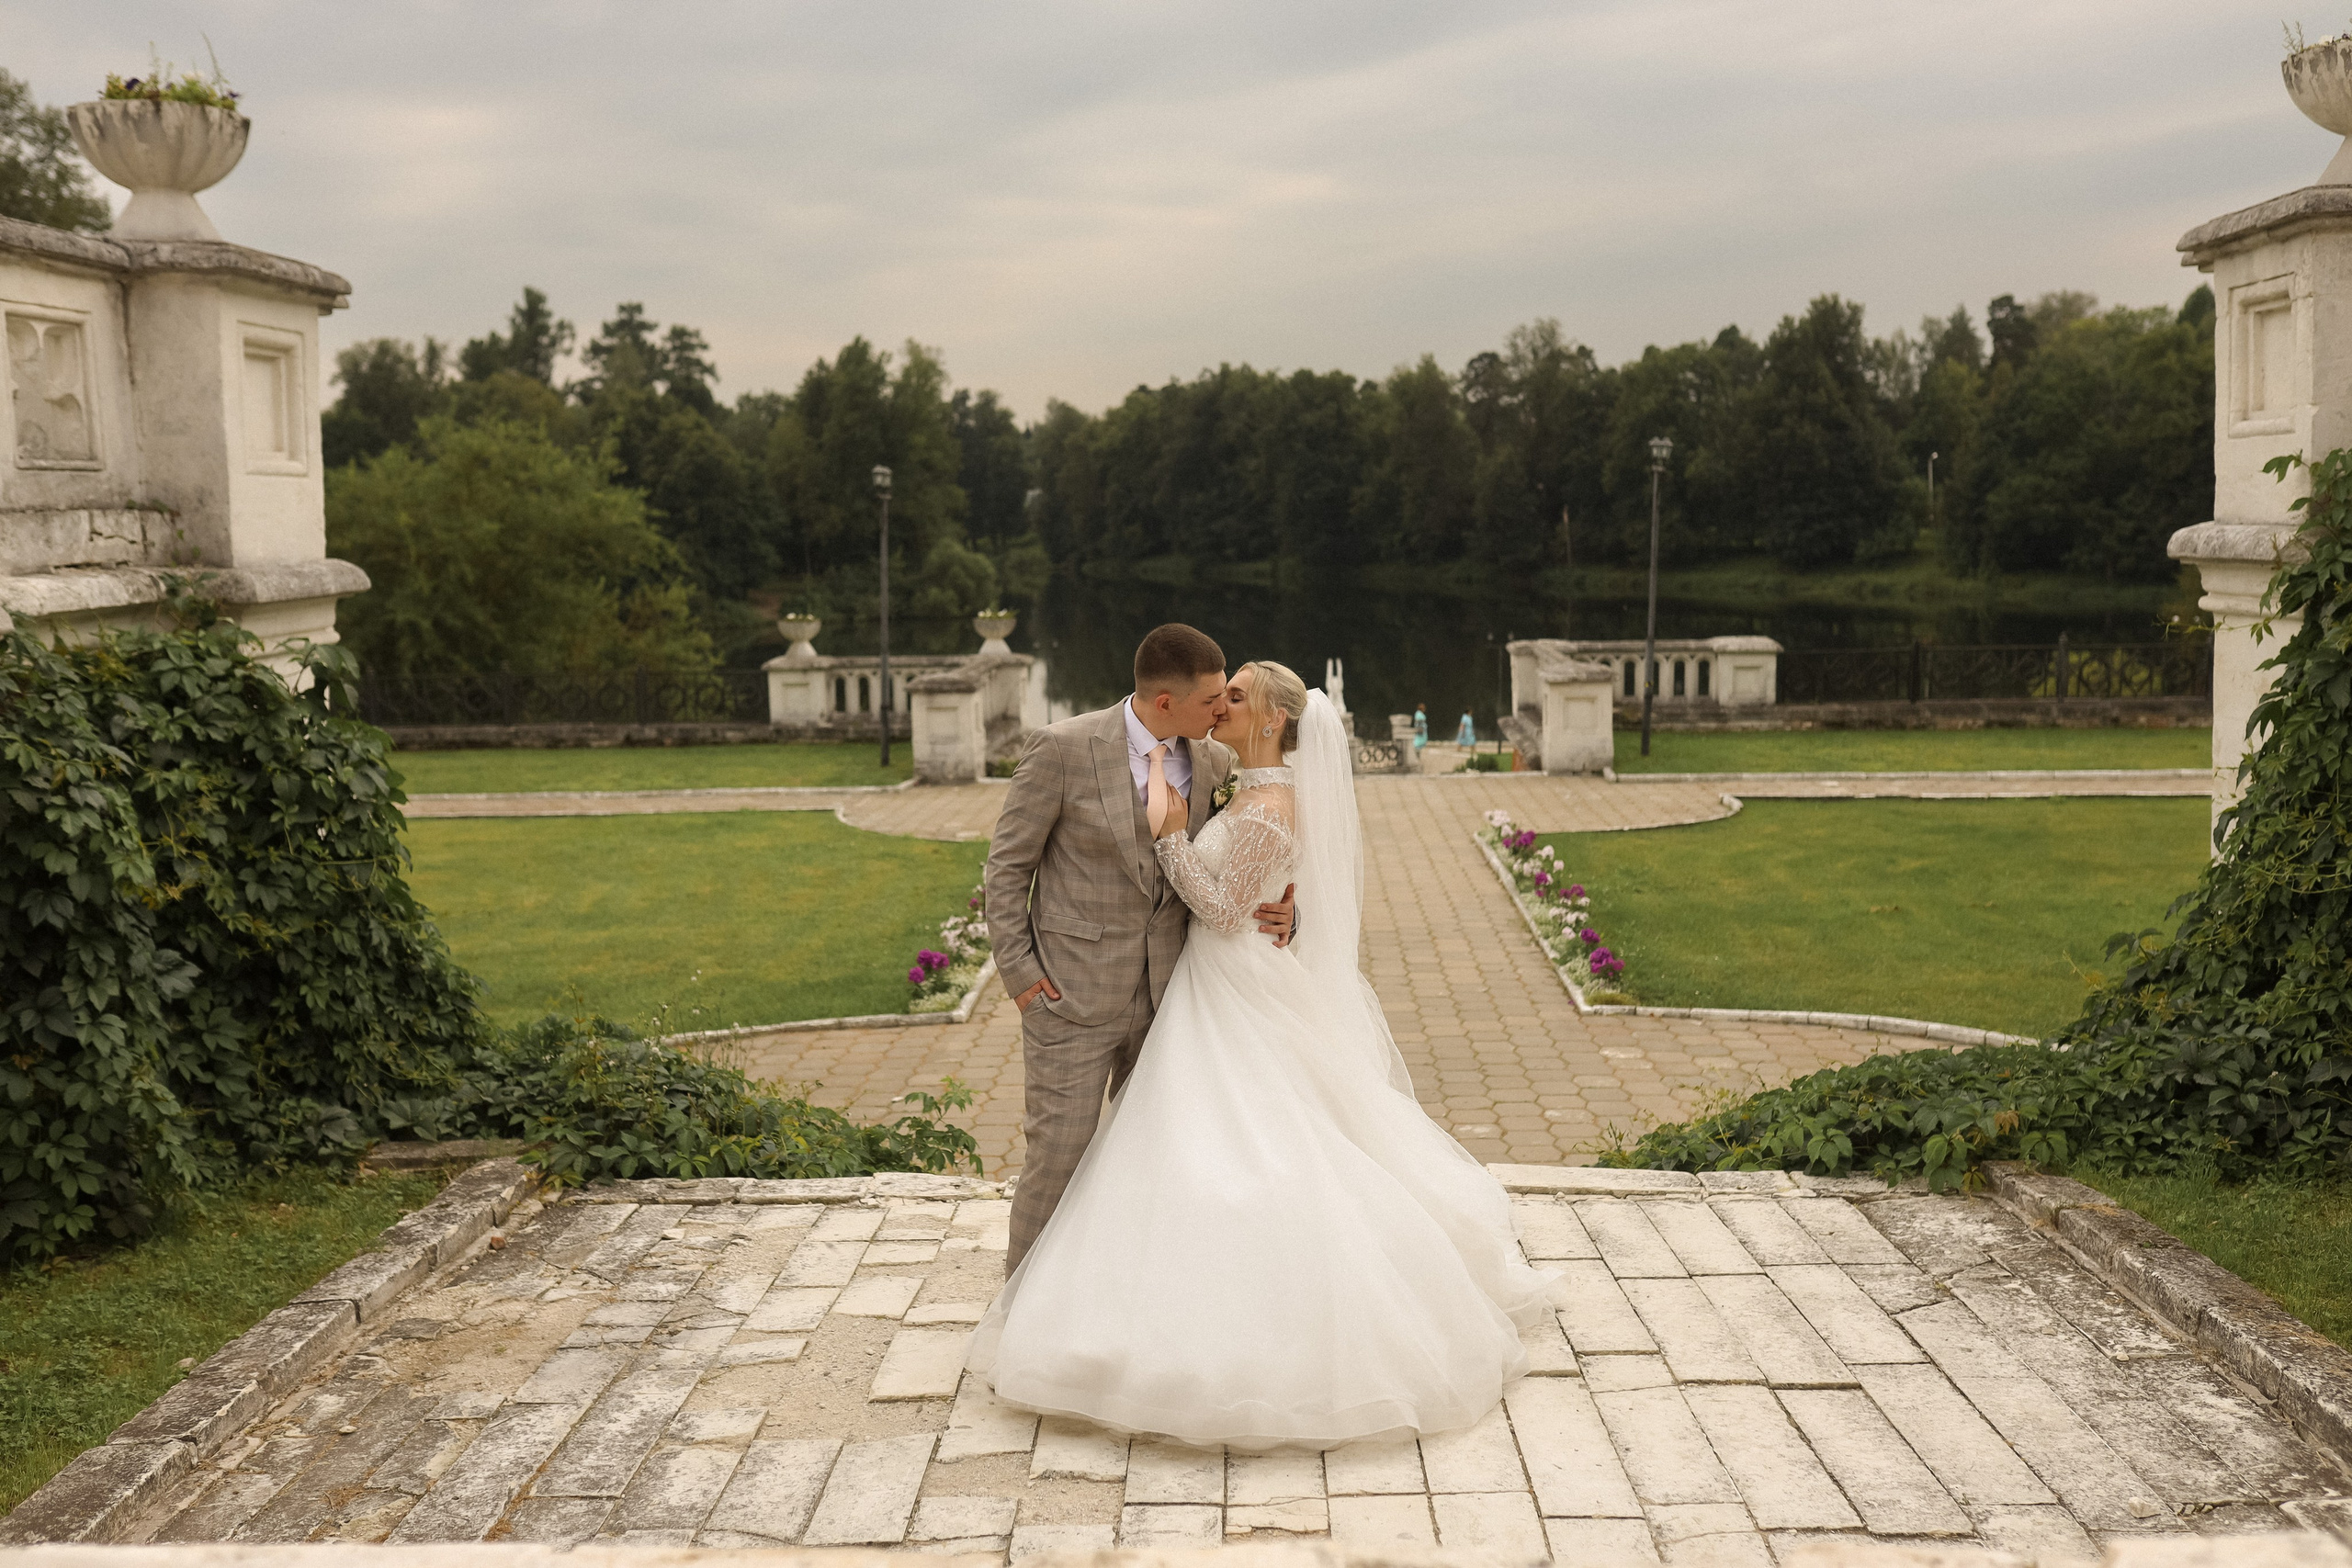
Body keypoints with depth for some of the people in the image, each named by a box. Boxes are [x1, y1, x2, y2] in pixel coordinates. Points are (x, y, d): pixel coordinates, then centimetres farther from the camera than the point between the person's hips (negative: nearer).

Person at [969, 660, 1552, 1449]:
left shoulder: (1268, 810, -21)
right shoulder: (1249, 792, 8)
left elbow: (1223, 909, -20)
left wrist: (1169, 834, -22)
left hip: (1238, 1000, -10)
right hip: (1217, 994, 10)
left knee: (1241, 1160, -4)